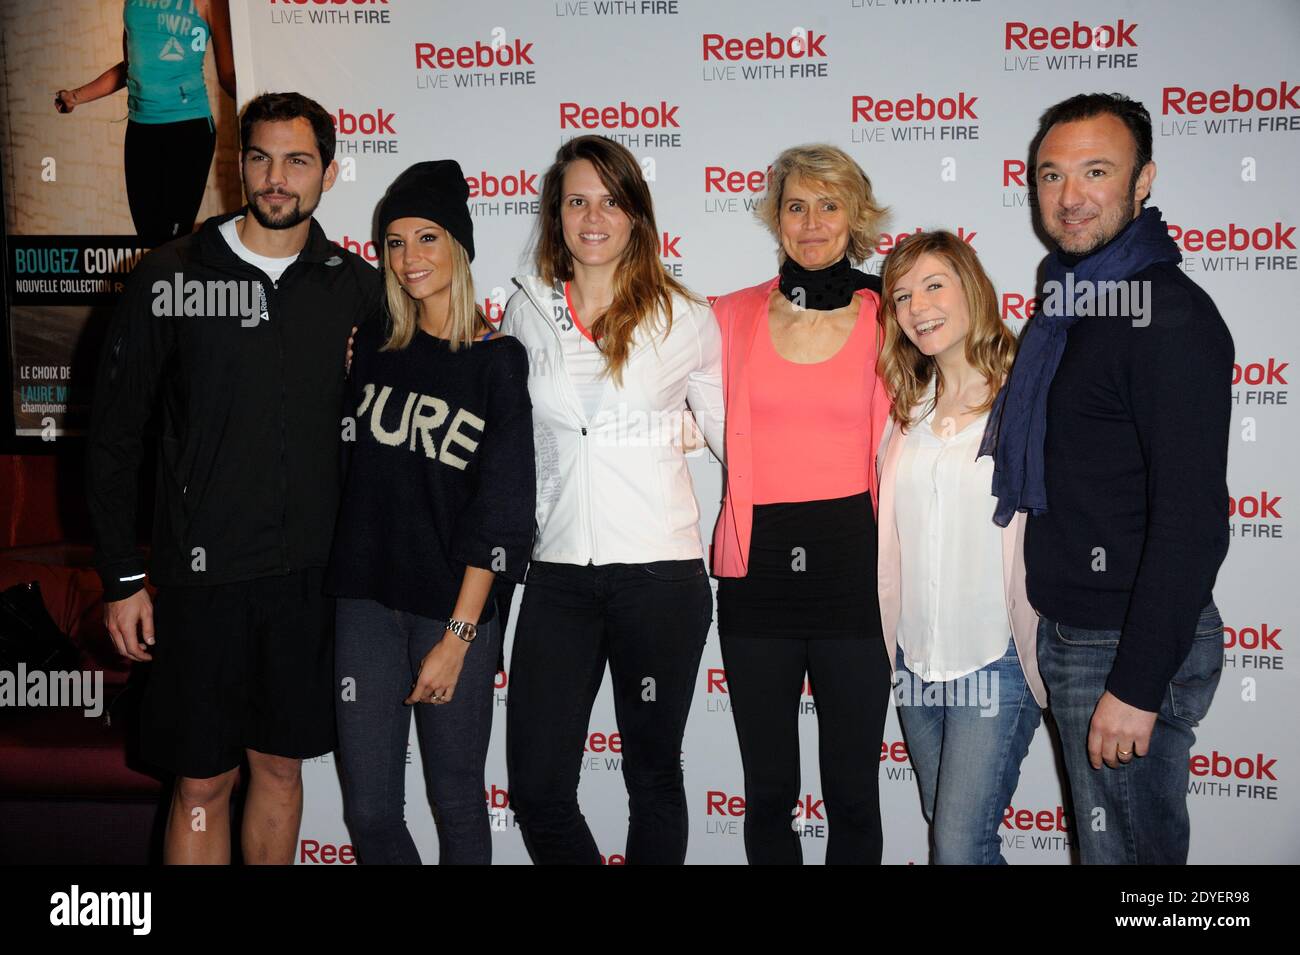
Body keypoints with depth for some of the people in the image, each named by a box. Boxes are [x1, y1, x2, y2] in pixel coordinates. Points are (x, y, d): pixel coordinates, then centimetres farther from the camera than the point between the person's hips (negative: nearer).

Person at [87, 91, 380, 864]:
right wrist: (123, 577, -4)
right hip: (202, 573, -2)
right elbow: (114, 437, -1)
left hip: (312, 572, 2)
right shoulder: (170, 279, -4)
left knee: (281, 765, 16)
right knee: (203, 781, 7)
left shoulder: (359, 287, 3)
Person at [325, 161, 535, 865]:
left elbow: (499, 508, -7)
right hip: (366, 599, 3)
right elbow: (347, 464, 12)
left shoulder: (498, 360, -3)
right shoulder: (373, 345, 7)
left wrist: (457, 634, -10)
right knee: (369, 811, 6)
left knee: (458, 804, 10)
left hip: (455, 607, -3)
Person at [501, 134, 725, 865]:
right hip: (559, 575, 2)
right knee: (536, 789, 2)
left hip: (661, 573, -2)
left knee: (653, 775, 12)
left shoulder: (686, 319, 1)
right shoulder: (527, 311, 6)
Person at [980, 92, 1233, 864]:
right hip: (1070, 629, 9)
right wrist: (1058, 625, 15)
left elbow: (1192, 520, -22)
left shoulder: (1170, 316, -17)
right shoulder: (1070, 302, 11)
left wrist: (1138, 686, -22)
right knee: (1103, 835, 21)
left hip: (1132, 646, -9)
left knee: (1127, 848, 4)